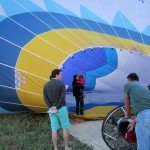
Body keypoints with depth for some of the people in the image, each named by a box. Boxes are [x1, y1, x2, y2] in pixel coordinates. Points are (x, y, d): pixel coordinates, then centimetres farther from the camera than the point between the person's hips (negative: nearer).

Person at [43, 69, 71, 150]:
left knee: (54, 129, 5)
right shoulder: (61, 83, -8)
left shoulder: (46, 85, 6)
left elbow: (45, 97, -2)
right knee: (65, 128, 8)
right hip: (61, 108, -4)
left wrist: (51, 107, -7)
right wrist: (57, 107, -12)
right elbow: (62, 97, -17)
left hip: (52, 109, 4)